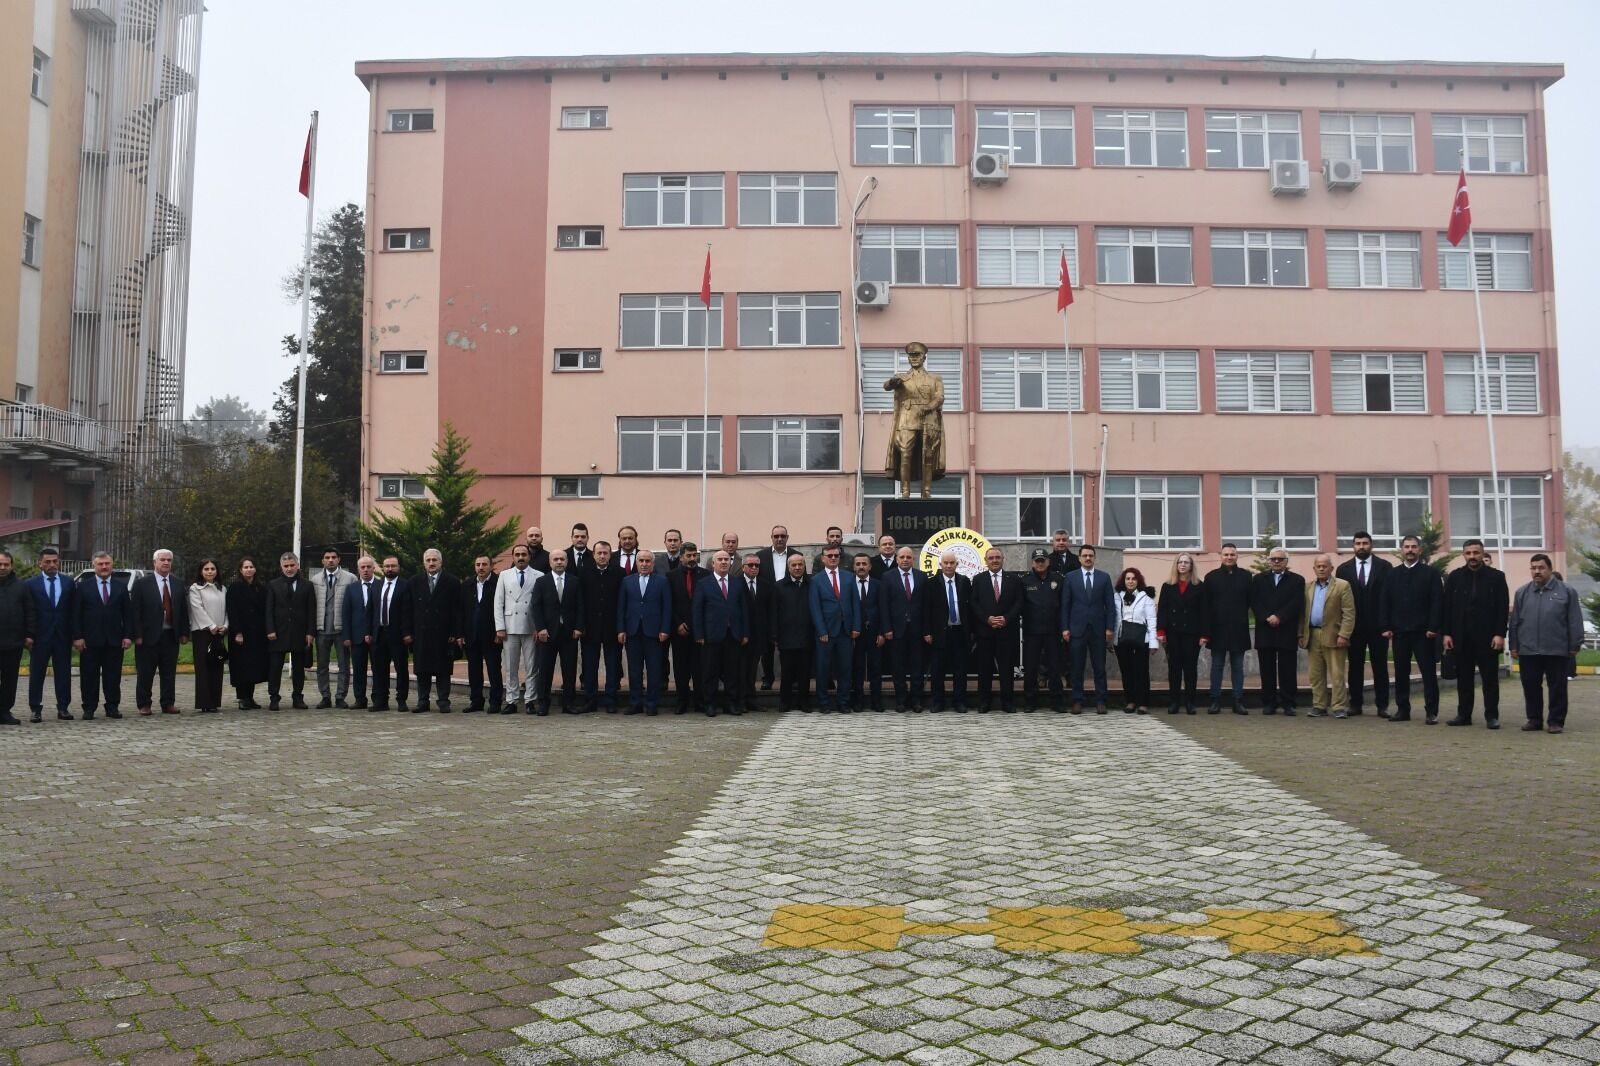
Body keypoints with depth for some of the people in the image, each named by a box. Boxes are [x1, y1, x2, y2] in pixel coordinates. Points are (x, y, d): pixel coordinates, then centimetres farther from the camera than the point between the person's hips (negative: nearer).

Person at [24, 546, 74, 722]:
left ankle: (63, 707, 11)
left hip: (63, 636, 2)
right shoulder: (30, 584, 0)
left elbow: (73, 610, 8)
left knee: (64, 673, 5)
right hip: (40, 636, -2)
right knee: (36, 674, 4)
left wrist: (73, 634, 2)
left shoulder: (68, 583, 7)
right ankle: (35, 709, 11)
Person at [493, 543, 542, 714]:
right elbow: (498, 603, 8)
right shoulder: (504, 576, 11)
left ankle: (530, 701, 7)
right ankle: (511, 702, 9)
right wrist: (499, 628, -1)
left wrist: (540, 628, -7)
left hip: (531, 628, -2)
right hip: (510, 628, 2)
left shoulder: (539, 577, 4)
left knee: (532, 667, 1)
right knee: (511, 668, 4)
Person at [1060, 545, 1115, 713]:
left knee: (1100, 668, 3)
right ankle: (1077, 701, 8)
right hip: (1077, 628, 0)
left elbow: (1110, 605, 5)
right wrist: (1065, 628, -3)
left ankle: (1100, 701, 9)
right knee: (1077, 668, 2)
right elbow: (1065, 605, 4)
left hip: (1098, 629, 1)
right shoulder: (1070, 578, 5)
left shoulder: (1104, 577, 6)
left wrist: (1110, 628, -2)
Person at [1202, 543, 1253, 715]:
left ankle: (1238, 701, 10)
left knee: (1238, 667, 6)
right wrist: (1205, 632, -8)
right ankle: (1215, 701, 8)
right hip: (1217, 629, 0)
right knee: (1217, 666, 4)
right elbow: (1206, 606, -2)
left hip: (1238, 630, 1)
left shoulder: (1245, 577, 5)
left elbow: (1249, 602, 6)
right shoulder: (1211, 577, 2)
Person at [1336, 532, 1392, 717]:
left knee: (1380, 666, 3)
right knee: (1355, 666, 5)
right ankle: (1355, 704, 11)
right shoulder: (1343, 569, 6)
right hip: (1354, 625, 1)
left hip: (1378, 625, -1)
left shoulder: (1384, 566, 2)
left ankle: (1382, 706, 7)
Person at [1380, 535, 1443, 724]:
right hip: (1399, 631, 3)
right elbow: (1384, 602, 8)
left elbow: (1437, 602, -5)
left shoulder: (1431, 573, 1)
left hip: (1423, 632, -3)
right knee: (1401, 673, 7)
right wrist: (1386, 627, -1)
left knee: (1429, 673, 0)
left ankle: (1431, 711, 5)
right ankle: (1402, 710, 14)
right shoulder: (1393, 574, 10)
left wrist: (1433, 627, -13)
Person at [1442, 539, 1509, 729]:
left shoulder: (1496, 577, 1)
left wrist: (1500, 634, -11)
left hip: (1487, 638, -2)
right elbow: (1446, 607, 6)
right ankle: (1464, 714, 13)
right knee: (1463, 678, 7)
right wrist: (1446, 633, -1)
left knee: (1490, 678, 3)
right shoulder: (1455, 577, 7)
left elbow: (1503, 608, -3)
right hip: (1461, 638, 2)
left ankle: (1492, 716, 9)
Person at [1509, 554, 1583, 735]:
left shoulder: (1566, 591, 3)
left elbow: (1575, 621, 1)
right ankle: (1534, 719, 16)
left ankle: (1556, 721, 10)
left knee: (1557, 687, 2)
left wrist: (1574, 645, -4)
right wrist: (1513, 646, 7)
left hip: (1557, 650, -3)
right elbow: (1515, 622, 12)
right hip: (1528, 650, 3)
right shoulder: (1522, 593, 11)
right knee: (1531, 687, 7)